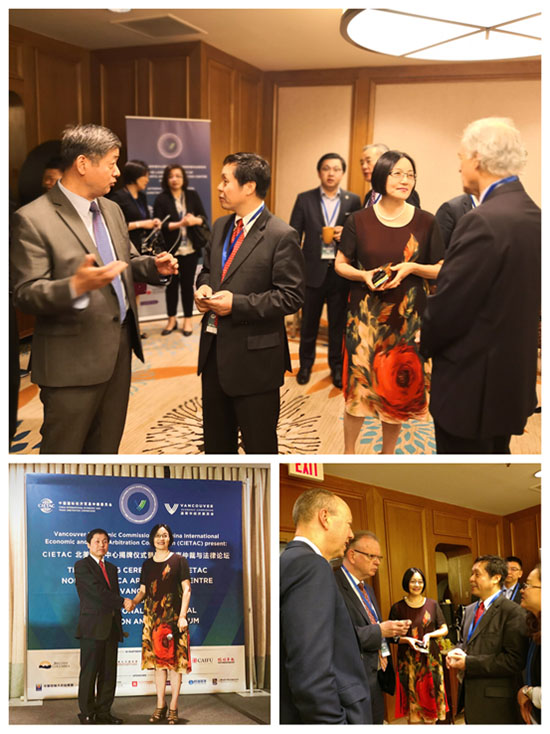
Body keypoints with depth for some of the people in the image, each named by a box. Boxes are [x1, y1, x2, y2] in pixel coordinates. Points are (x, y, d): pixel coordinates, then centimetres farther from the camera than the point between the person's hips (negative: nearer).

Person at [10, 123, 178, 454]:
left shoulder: (111, 209, 10)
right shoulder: (32, 219, -15)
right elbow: (26, 293, -17)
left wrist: (155, 266, 0)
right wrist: (76, 286, -35)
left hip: (119, 348, 8)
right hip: (72, 359, -8)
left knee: (106, 447, 19)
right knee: (63, 451, 5)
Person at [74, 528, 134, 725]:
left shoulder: (112, 568, 19)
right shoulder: (82, 566, -4)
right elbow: (97, 591, -14)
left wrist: (118, 624, 11)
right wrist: (123, 602, -12)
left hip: (111, 628, 7)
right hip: (92, 627, -6)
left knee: (109, 673, 8)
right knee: (89, 673, -1)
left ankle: (104, 712, 15)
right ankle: (87, 714, 8)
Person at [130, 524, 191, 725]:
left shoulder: (178, 561, 0)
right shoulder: (148, 564, 12)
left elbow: (186, 590, -3)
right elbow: (143, 591, 13)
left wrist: (182, 616, -12)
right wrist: (133, 602, -9)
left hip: (173, 616, -4)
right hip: (152, 617, 4)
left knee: (174, 662, -3)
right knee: (158, 661, 8)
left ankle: (173, 708, 3)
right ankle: (160, 707, 15)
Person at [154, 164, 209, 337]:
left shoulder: (192, 195, 4)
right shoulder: (161, 199, -4)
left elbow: (204, 217, 4)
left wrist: (195, 220, -18)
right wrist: (180, 224, -22)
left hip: (190, 249, 1)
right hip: (170, 249, -1)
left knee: (187, 284, 6)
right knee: (172, 284, 8)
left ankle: (188, 319, 17)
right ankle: (172, 319, 22)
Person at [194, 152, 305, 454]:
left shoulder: (281, 235, -14)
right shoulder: (220, 226, 9)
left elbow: (291, 296, -16)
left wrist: (237, 303, -21)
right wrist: (203, 287, -1)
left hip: (253, 355, -7)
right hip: (214, 349, 7)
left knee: (259, 442, 8)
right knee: (216, 438, 21)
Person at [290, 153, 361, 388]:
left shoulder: (353, 201, 3)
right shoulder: (305, 199, 1)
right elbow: (294, 235, 2)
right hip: (313, 270, 0)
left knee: (339, 323, 9)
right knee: (309, 322, 11)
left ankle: (337, 366, 23)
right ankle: (305, 364, 27)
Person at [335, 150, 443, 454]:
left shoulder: (425, 222, 0)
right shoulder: (359, 220, -1)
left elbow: (440, 270, 5)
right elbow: (340, 264, 6)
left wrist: (411, 268, -14)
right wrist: (364, 275, -14)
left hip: (407, 318, 1)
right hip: (365, 315, -1)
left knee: (398, 390, 8)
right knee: (358, 386, 1)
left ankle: (387, 454, 27)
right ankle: (348, 453, 21)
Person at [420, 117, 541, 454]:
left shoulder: (483, 221, -23)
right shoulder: (533, 215, 5)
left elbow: (448, 306, -20)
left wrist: (423, 344, -1)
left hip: (472, 385, -8)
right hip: (514, 379, 9)